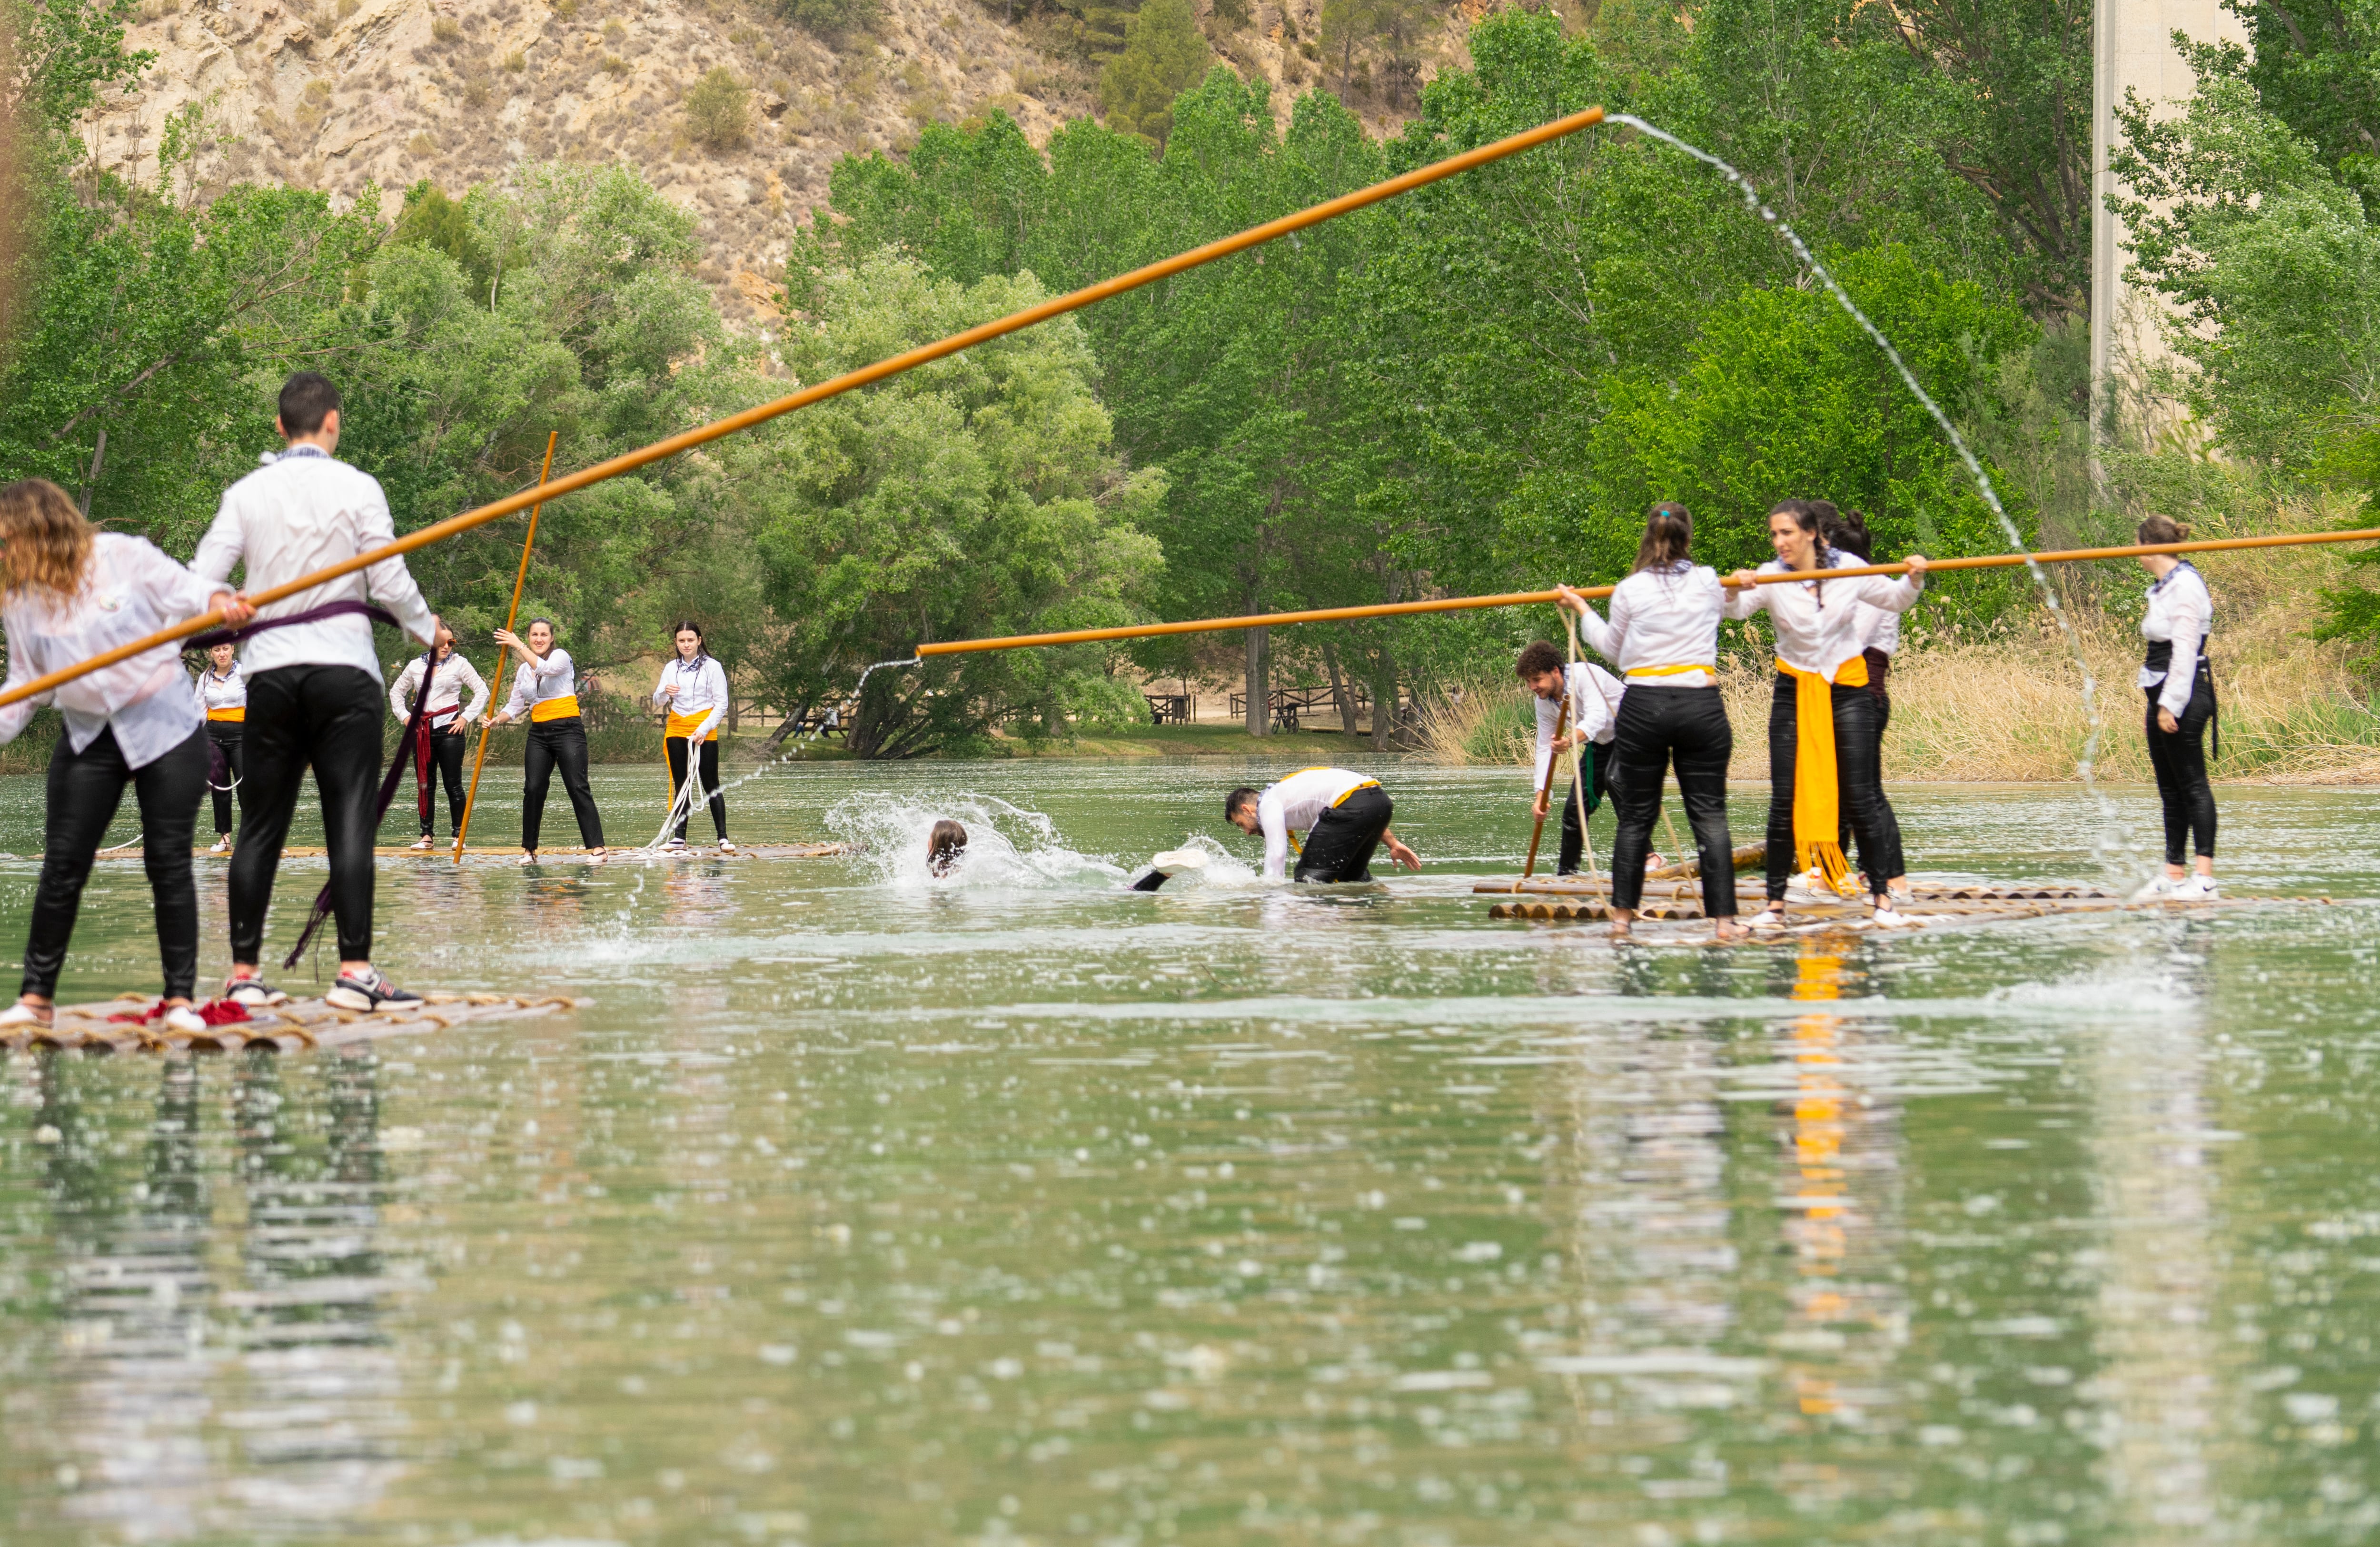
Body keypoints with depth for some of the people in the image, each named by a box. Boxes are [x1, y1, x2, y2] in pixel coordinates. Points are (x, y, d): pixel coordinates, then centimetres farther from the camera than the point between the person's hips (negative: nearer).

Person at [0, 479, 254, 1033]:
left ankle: (180, 1000, 3)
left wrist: (217, 600, -26)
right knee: (62, 867, 0)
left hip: (166, 731, -3)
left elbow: (181, 590, -5)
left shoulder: (124, 556, -12)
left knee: (169, 862, -3)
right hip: (88, 738, 3)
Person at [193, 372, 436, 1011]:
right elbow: (389, 581, -3)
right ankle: (355, 969, -13)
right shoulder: (357, 488, -2)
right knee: (351, 820, -6)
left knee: (260, 825, 8)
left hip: (269, 669, 3)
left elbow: (202, 580, 3)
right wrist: (428, 628, 16)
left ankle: (244, 972, 9)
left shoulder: (247, 493, 6)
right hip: (342, 664, -3)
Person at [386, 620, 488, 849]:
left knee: (453, 785, -5)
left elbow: (482, 690, 1)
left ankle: (459, 834, 0)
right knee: (424, 785, 4)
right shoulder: (416, 666, 10)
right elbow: (396, 693, 22)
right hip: (422, 731, 3)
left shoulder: (459, 664, 1)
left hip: (449, 729, -3)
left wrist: (467, 717, -6)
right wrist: (404, 717, 8)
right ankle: (427, 834, 8)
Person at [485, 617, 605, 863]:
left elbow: (545, 668, -25)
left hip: (568, 730, -5)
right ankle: (529, 849, 4)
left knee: (578, 787, -11)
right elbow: (514, 707, 16)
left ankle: (596, 847, -12)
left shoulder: (561, 657, -2)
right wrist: (496, 720, -4)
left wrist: (518, 646, -24)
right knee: (533, 789, -4)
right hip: (539, 733, 5)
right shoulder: (524, 670, 15)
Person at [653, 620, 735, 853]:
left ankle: (723, 838, -9)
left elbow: (722, 704, -4)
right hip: (677, 729, 4)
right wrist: (665, 692, -19)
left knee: (710, 785, -7)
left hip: (704, 731, -4)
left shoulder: (712, 667, -3)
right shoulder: (672, 668, 9)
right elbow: (658, 701, 5)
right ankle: (679, 836, 8)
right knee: (681, 785, 6)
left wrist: (704, 729, -14)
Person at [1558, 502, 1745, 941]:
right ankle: (1723, 918, -4)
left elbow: (1613, 649, 15)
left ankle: (1622, 916, 11)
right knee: (1710, 814, 2)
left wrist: (1583, 611, 29)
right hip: (1702, 703, 1)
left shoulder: (1630, 591, 0)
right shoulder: (1708, 582, 4)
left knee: (1635, 816, 9)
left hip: (1644, 704, 0)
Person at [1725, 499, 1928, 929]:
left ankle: (1883, 898, 4)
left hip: (1847, 689, 0)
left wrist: (1914, 578, -8)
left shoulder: (1848, 569, -4)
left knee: (1861, 797, -2)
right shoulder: (1770, 578, -8)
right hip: (1795, 693, 0)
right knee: (1785, 801, -2)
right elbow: (1737, 609, -24)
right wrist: (1735, 590, -45)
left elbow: (1895, 599, 11)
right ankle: (1776, 902, 4)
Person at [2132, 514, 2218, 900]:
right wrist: (2155, 708, 21)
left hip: (2184, 697, -10)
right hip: (2165, 696, 10)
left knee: (2192, 783, -11)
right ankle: (2173, 874, 15)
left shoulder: (2185, 586, -14)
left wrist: (2170, 705, -20)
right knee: (2170, 788, 11)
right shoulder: (2165, 588, 17)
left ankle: (2205, 876, -13)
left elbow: (2184, 650, -19)